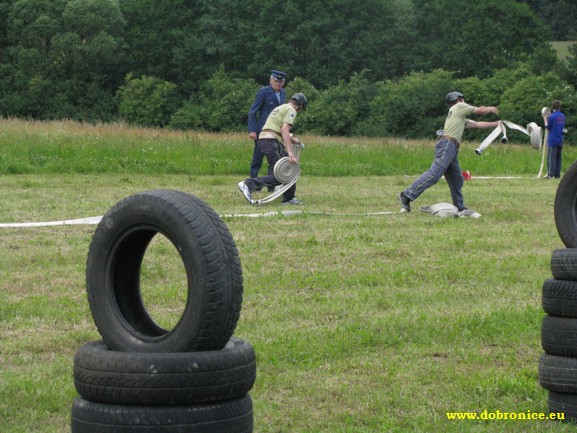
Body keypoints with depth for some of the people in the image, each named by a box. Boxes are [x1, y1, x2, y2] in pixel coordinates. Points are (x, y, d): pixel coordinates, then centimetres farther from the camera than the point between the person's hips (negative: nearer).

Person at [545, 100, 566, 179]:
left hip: (553, 141, -6)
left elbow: (548, 127, -5)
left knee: (551, 158, -4)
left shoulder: (552, 117, -13)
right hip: (560, 141, 6)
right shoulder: (563, 116, 7)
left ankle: (551, 174, -8)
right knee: (559, 158, 9)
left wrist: (545, 119, 5)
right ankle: (557, 174, 10)